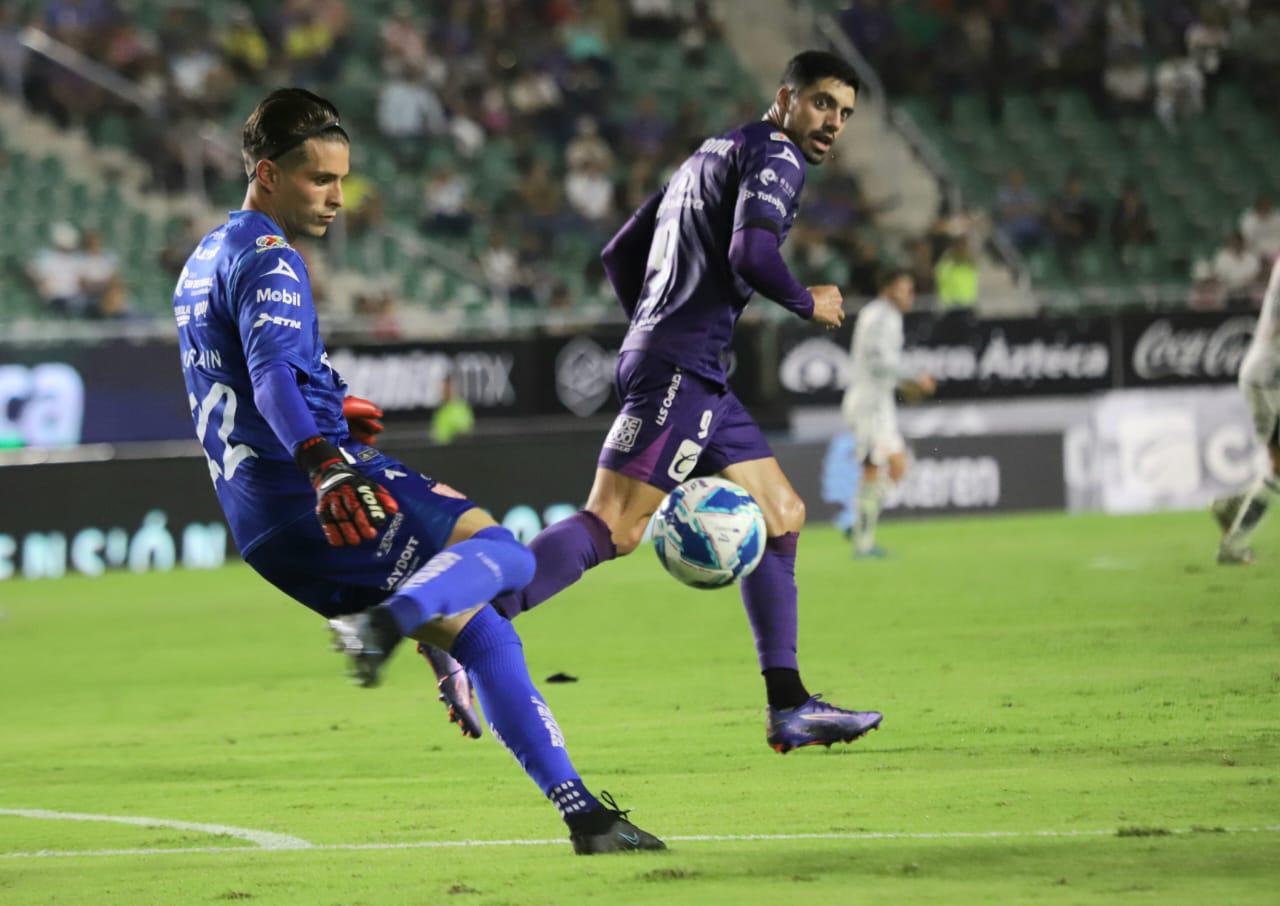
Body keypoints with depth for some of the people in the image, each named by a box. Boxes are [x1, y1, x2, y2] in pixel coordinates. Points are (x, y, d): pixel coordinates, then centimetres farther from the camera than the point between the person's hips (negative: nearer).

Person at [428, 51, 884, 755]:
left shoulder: (710, 156, 26)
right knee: (612, 525, -19)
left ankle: (789, 709, 9)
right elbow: (750, 253, -21)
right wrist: (809, 304, -4)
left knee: (781, 515, 10)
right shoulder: (775, 155, -3)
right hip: (680, 365, -10)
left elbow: (618, 255, 28)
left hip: (694, 375, 10)